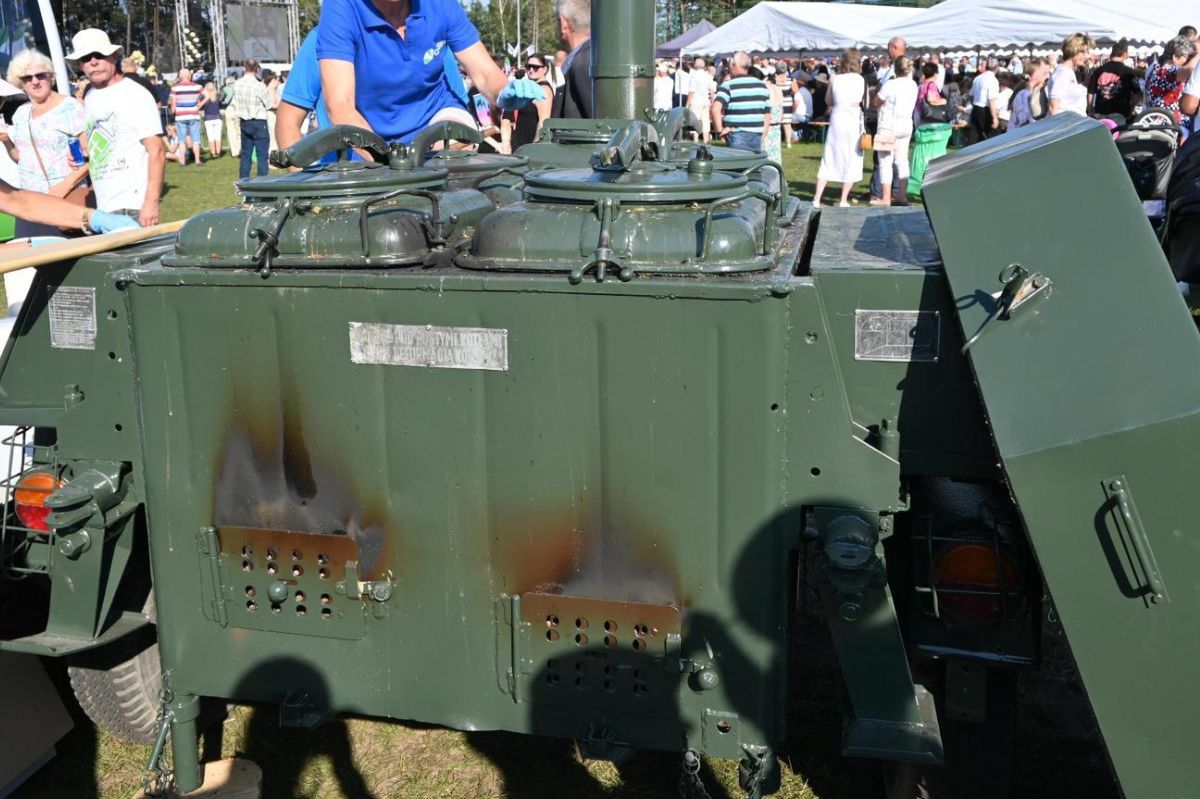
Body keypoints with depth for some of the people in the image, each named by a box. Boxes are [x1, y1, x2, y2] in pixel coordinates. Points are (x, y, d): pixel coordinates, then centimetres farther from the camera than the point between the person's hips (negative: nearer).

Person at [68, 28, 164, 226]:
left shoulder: (135, 95, -7)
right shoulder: (89, 98, 14)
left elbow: (157, 152, -13)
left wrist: (151, 202, -21)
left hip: (132, 208, -7)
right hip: (103, 209, 7)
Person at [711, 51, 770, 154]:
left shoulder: (728, 85, -6)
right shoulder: (761, 85, 11)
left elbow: (715, 109, -21)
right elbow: (767, 116, 14)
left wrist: (719, 130, -12)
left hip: (736, 136, -5)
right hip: (757, 136, 5)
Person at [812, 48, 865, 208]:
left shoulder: (834, 79, 1)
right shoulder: (860, 79, -6)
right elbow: (858, 102, -6)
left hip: (836, 119, 3)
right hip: (853, 120, -3)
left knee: (829, 159, 8)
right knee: (852, 160, 7)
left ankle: (817, 199, 3)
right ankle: (843, 200, 6)